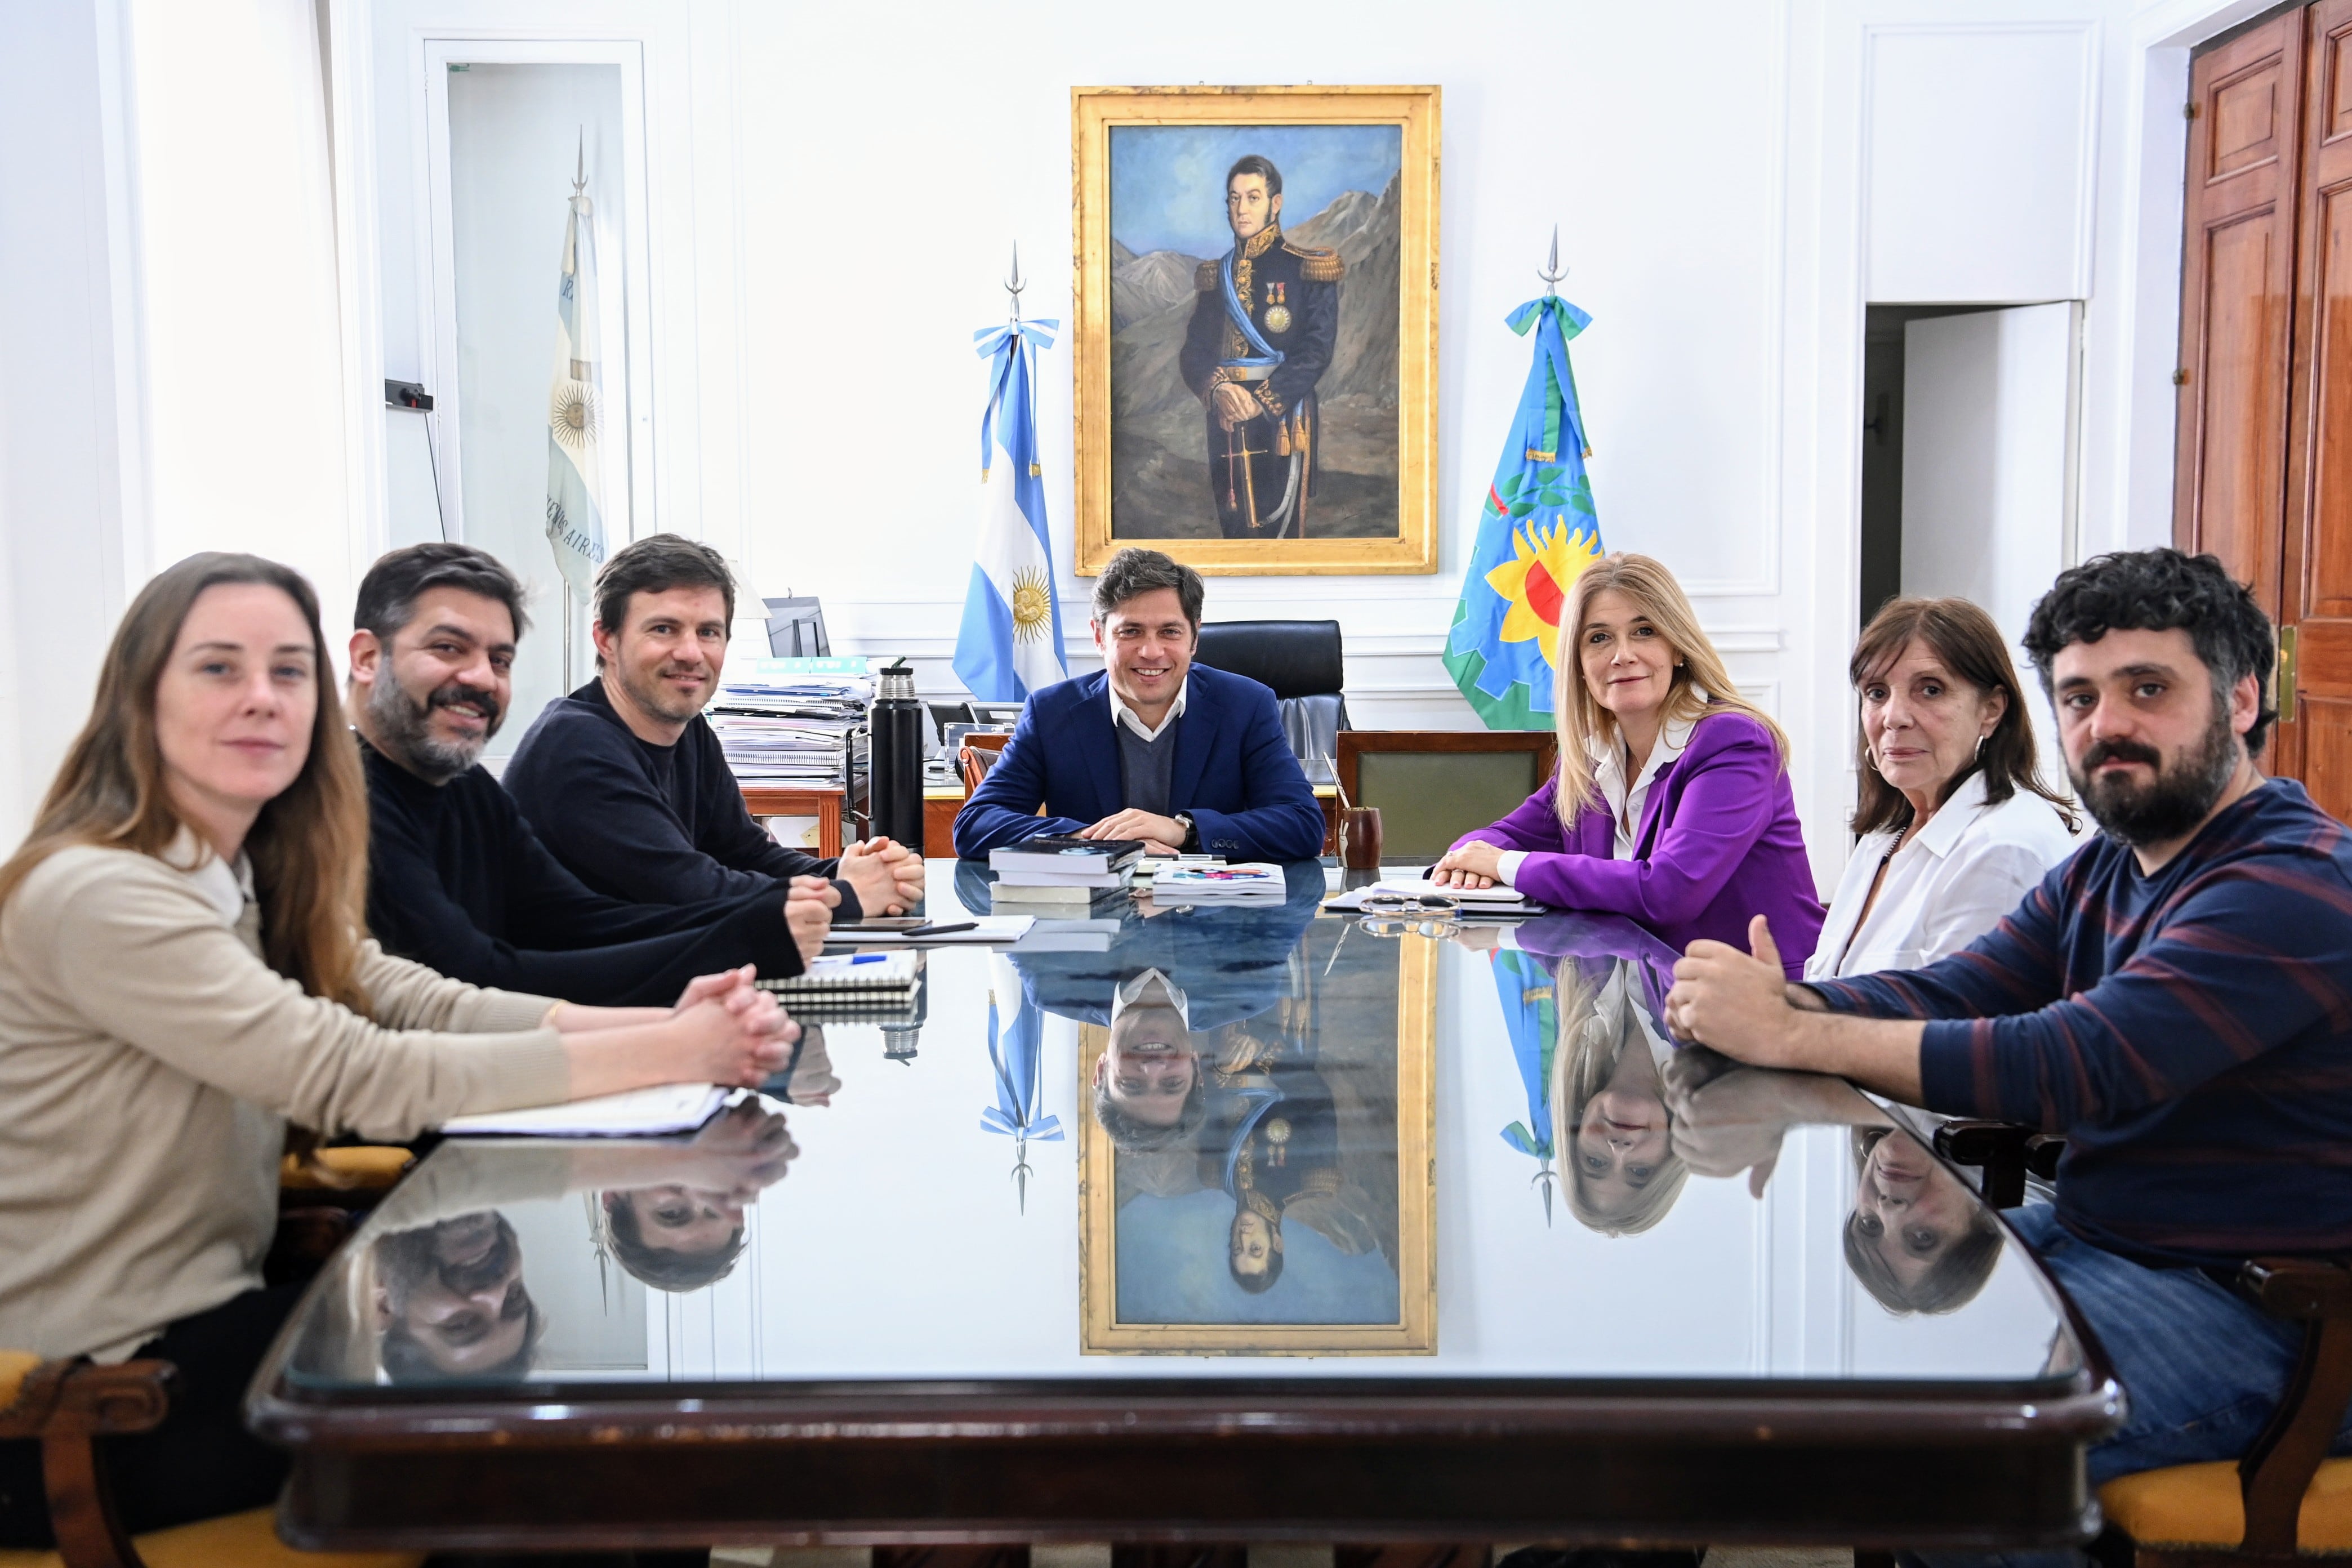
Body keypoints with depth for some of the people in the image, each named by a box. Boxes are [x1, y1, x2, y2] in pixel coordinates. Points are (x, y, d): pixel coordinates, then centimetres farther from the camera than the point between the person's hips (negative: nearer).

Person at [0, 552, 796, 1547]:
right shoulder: (95, 896, -23)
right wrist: (668, 1055, -29)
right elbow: (357, 1079, -29)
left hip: (204, 1305, 8)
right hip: (85, 1408, -8)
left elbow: (424, 1004, -4)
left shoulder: (251, 879, 7)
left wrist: (665, 1021, -21)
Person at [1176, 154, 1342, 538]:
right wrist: (1217, 389, -14)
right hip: (1226, 421, 4)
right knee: (1233, 528, 7)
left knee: (1279, 528, -5)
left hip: (1282, 419, -4)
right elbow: (1193, 349, 7)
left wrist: (1263, 402, -17)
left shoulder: (1307, 270, 0)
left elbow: (1317, 350, -9)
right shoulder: (1215, 276, 14)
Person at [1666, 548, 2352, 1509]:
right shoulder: (2103, 873, 12)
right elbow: (1947, 992, 1)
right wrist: (1790, 1001, -21)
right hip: (2089, 1238, 9)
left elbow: (2085, 1067, -29)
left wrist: (1790, 1036, -29)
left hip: (2257, 1311, -9)